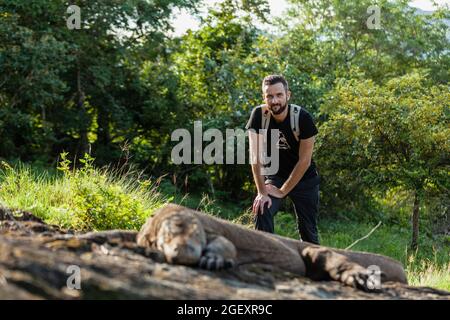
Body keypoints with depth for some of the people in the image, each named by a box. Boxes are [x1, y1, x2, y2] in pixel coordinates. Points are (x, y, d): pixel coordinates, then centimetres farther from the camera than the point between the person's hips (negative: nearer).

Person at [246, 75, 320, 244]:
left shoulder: (302, 118, -22)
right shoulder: (259, 115, -18)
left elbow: (304, 160, -19)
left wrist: (282, 191, -17)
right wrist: (262, 192, -27)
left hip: (304, 178, -1)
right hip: (274, 176, 1)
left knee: (308, 230, 3)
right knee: (262, 211, -23)